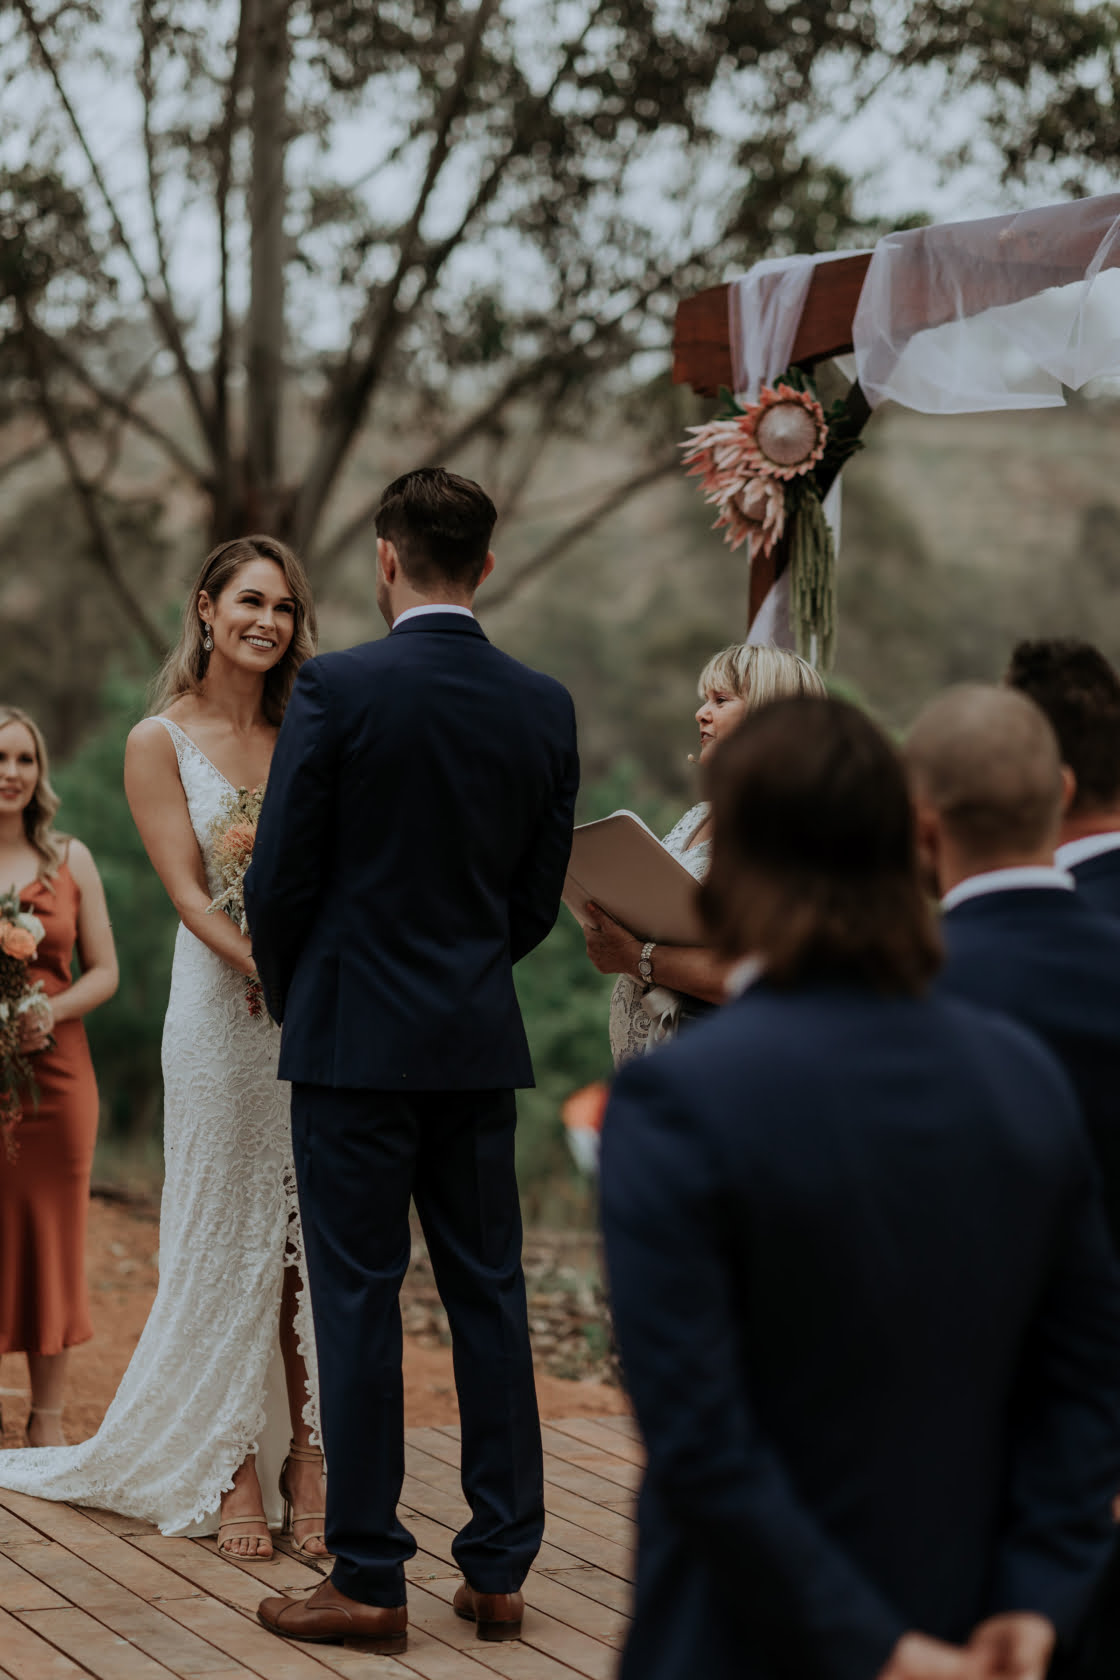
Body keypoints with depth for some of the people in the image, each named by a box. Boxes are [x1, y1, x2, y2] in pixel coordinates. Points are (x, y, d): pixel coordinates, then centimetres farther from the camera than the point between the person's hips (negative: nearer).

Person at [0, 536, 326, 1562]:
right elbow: (188, 890, -8)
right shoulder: (160, 742, 1)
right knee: (226, 1236, 3)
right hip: (222, 1015, -3)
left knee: (310, 1236, 3)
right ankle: (232, 1466, 11)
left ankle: (306, 1455, 9)